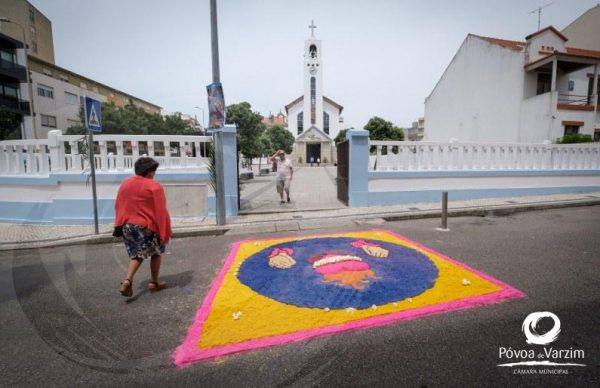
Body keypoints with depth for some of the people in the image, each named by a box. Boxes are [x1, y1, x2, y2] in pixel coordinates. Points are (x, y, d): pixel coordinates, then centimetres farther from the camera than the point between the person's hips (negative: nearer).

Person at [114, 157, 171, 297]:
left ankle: (127, 280, 0)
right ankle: (154, 283, 20)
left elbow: (118, 206, 13)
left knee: (136, 255, 19)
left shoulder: (125, 184, 6)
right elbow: (161, 211, -15)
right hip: (147, 227, -6)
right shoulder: (154, 186, -14)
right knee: (156, 253, 15)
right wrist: (165, 232, -10)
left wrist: (120, 225, 20)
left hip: (127, 226, 6)